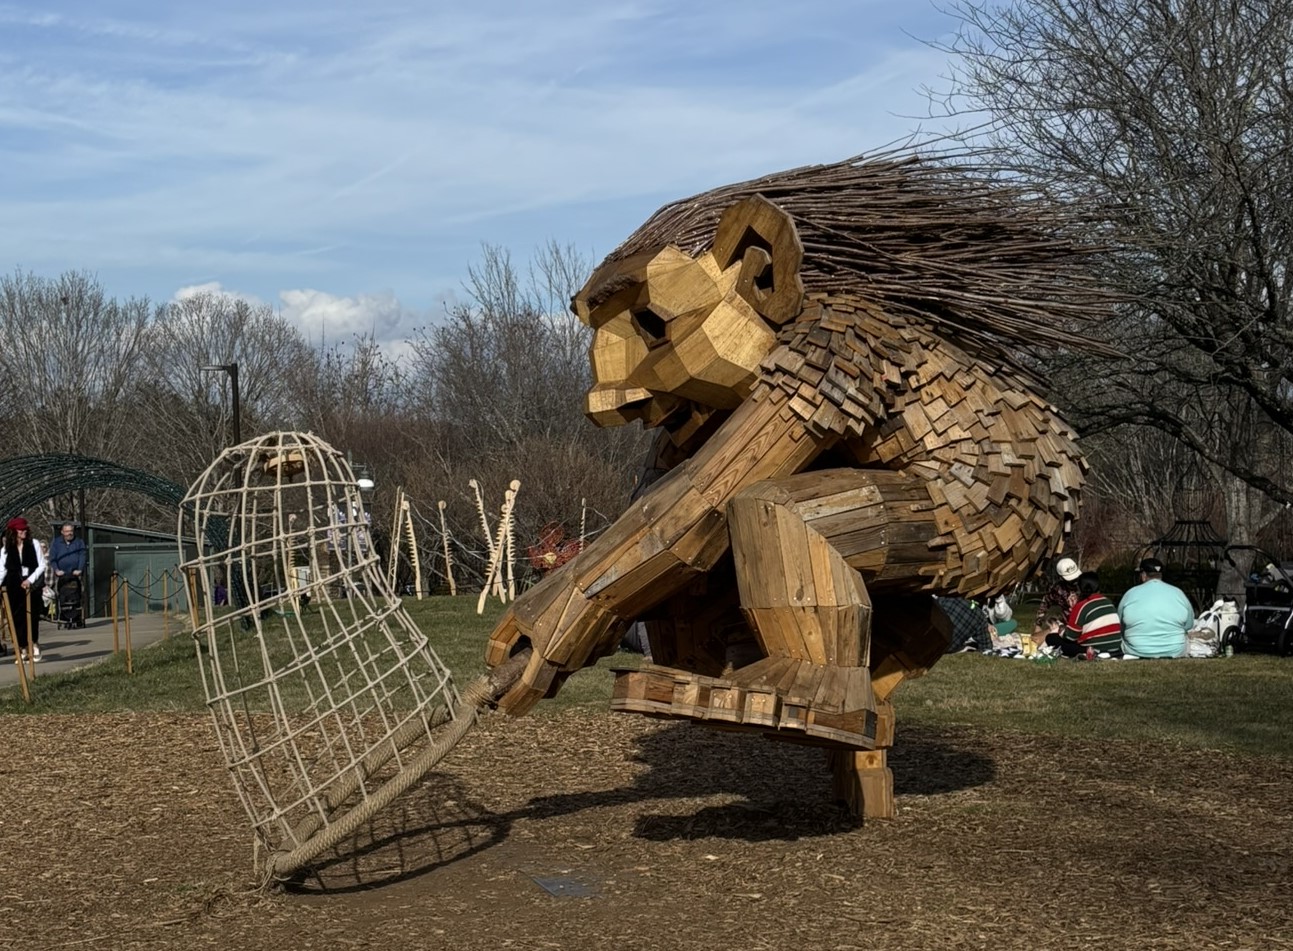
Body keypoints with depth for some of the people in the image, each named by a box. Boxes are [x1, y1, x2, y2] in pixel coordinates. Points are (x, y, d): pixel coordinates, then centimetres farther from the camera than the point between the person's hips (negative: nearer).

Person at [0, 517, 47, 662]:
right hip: (14, 587, 1)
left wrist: (30, 580, -10)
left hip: (31, 586, -1)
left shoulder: (34, 544, 1)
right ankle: (22, 649, 9)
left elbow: (42, 565, 1)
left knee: (32, 616, -2)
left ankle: (34, 645, 16)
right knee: (17, 617, 1)